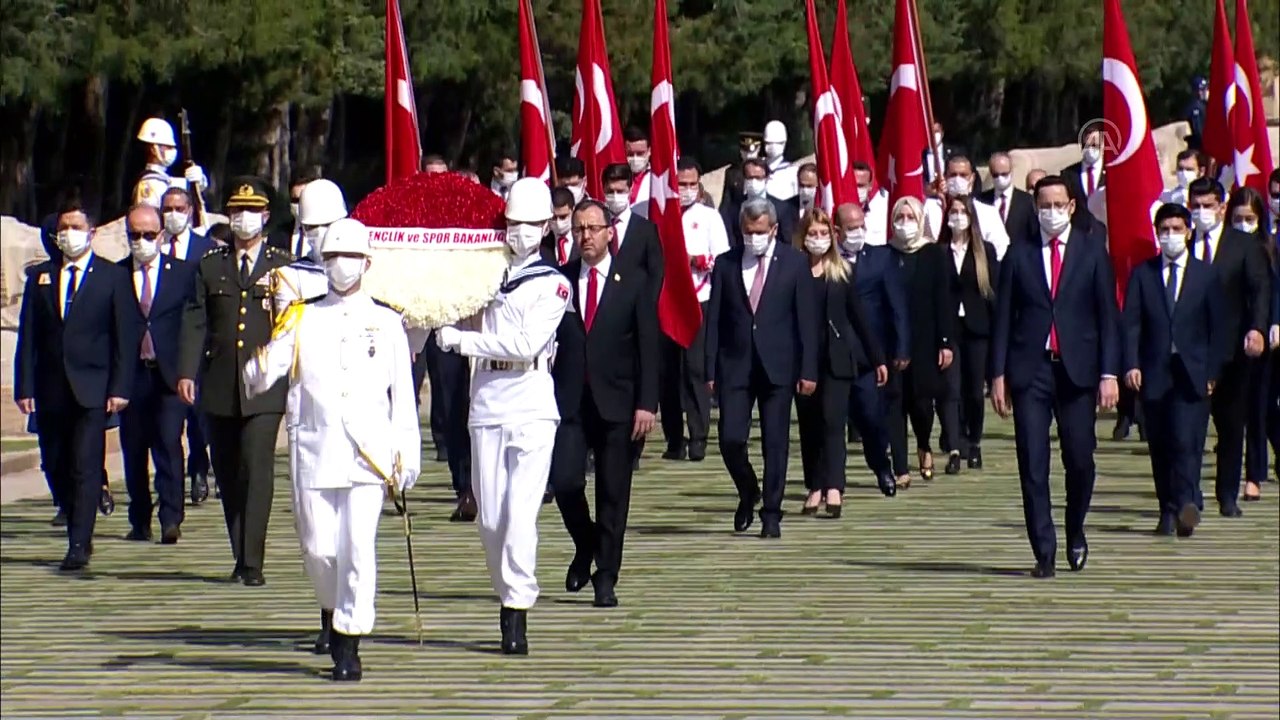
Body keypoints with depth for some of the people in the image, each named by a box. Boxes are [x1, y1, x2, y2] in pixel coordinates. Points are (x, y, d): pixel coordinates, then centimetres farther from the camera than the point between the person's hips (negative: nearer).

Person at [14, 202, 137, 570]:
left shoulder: (114, 276, 3)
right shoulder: (40, 276, 10)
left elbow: (125, 337, 0)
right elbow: (28, 336, 7)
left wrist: (120, 388, -9)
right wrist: (25, 387, -2)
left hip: (92, 388, -4)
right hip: (50, 389, 4)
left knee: (86, 467, -9)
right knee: (55, 466, 7)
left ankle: (78, 546, -10)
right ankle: (80, 534, 23)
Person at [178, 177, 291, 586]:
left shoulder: (284, 267, 8)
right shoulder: (210, 266, 13)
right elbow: (195, 322, 7)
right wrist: (187, 372, -4)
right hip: (220, 387, 3)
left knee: (257, 470, -13)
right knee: (228, 475, 6)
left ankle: (252, 563, -13)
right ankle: (240, 558, 16)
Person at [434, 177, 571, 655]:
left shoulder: (553, 284, 2)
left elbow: (527, 343, -11)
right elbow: (447, 315, 11)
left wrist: (464, 340, -12)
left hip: (532, 410, -3)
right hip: (486, 408, 3)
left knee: (520, 513, -12)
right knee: (490, 517, 3)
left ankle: (517, 615, -12)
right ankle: (509, 600, 17)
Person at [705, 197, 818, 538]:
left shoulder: (794, 262, 2)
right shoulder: (725, 264, 5)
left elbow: (805, 319, 1)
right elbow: (714, 319, 5)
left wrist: (808, 370, -4)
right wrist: (710, 370, -1)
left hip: (777, 366, -1)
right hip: (735, 364, 1)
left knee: (776, 443, 1)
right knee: (730, 439, -5)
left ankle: (771, 514, 9)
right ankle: (748, 493, 22)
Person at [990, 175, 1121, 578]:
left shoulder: (1092, 252, 6)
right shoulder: (1019, 255, 7)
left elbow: (1108, 317, 4)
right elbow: (1003, 318, 7)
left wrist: (1109, 374, -4)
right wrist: (998, 375, 0)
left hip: (1078, 369, 0)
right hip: (1030, 371, 0)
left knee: (1080, 460, 0)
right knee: (1032, 466, -3)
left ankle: (1075, 533, 25)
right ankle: (1044, 553, 2)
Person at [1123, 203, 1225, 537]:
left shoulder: (1206, 274, 7)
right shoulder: (1142, 274, 9)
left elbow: (1217, 328, 6)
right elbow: (1131, 324, 3)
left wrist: (1211, 372, -2)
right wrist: (1132, 365, -10)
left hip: (1192, 374, -2)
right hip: (1154, 373, 2)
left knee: (1186, 442, -15)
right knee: (1160, 447, 4)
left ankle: (1186, 504, -23)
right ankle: (1168, 512, 10)